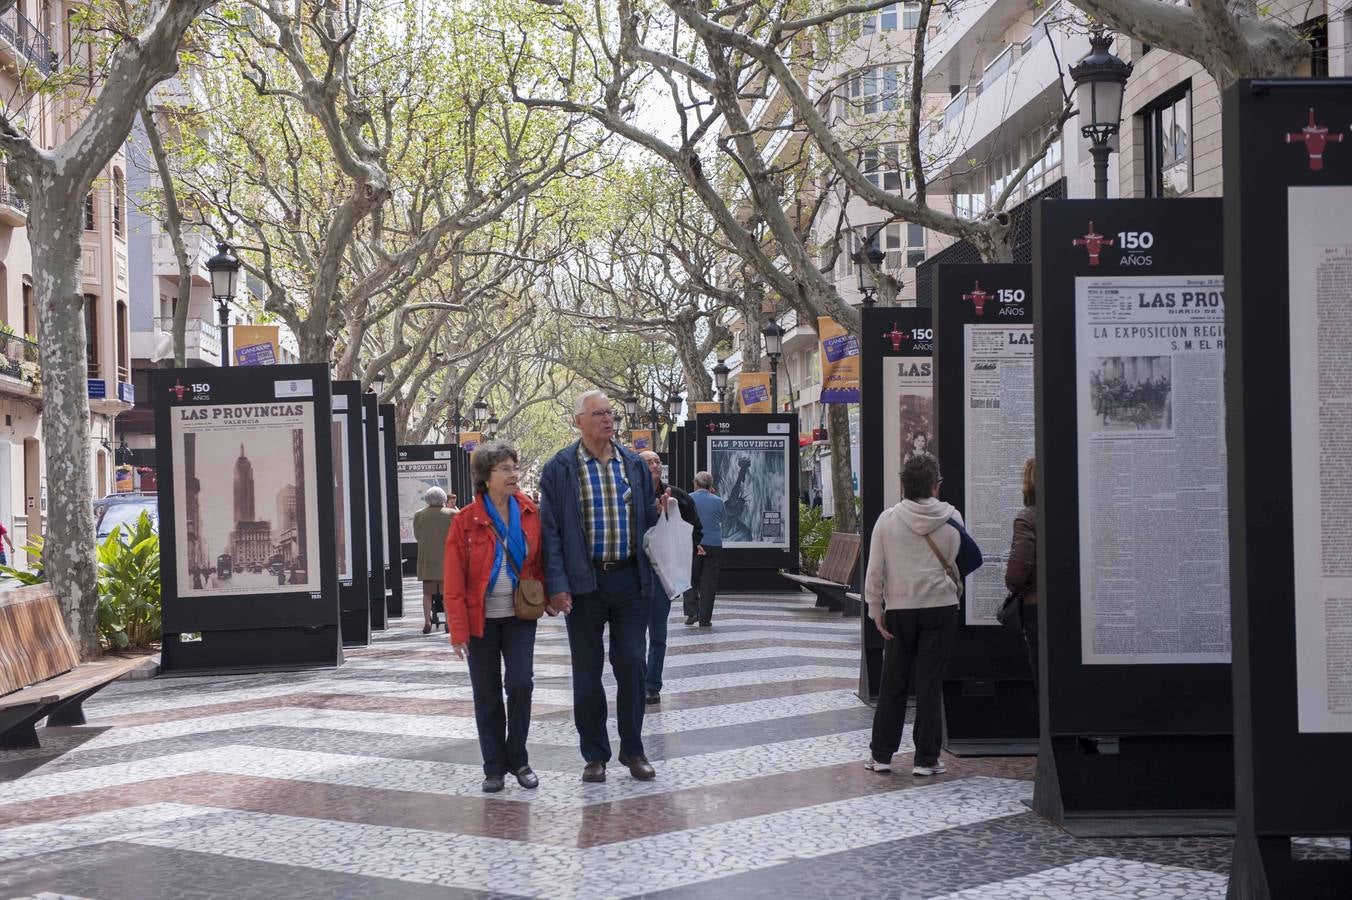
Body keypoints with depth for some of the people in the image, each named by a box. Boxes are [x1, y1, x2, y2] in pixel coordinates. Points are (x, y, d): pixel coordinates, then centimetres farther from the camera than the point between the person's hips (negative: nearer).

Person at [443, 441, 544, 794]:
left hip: (519, 616, 1)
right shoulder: (466, 521, -7)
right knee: (486, 694, 4)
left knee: (521, 684, -8)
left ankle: (518, 759, 9)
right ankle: (494, 767, 14)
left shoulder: (529, 513, -1)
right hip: (481, 619, -1)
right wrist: (458, 629, -9)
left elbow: (539, 561, 8)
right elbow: (454, 580, -6)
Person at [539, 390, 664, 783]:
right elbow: (550, 530, -4)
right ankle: (595, 754, 16)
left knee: (632, 665, 3)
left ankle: (632, 749, 16)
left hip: (630, 579, 2)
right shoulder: (559, 469, -2)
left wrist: (660, 510, -7)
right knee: (587, 671, 5)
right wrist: (556, 585, -12)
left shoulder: (634, 464, 9)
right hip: (584, 583, -2)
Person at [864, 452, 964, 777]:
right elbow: (956, 563, 4)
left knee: (893, 682, 10)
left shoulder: (888, 519, -4)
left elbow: (875, 570, -3)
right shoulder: (951, 518, -5)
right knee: (930, 683, 3)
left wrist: (876, 610, 3)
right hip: (940, 607, -1)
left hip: (899, 609, 1)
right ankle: (926, 758, 5)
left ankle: (881, 754, 14)